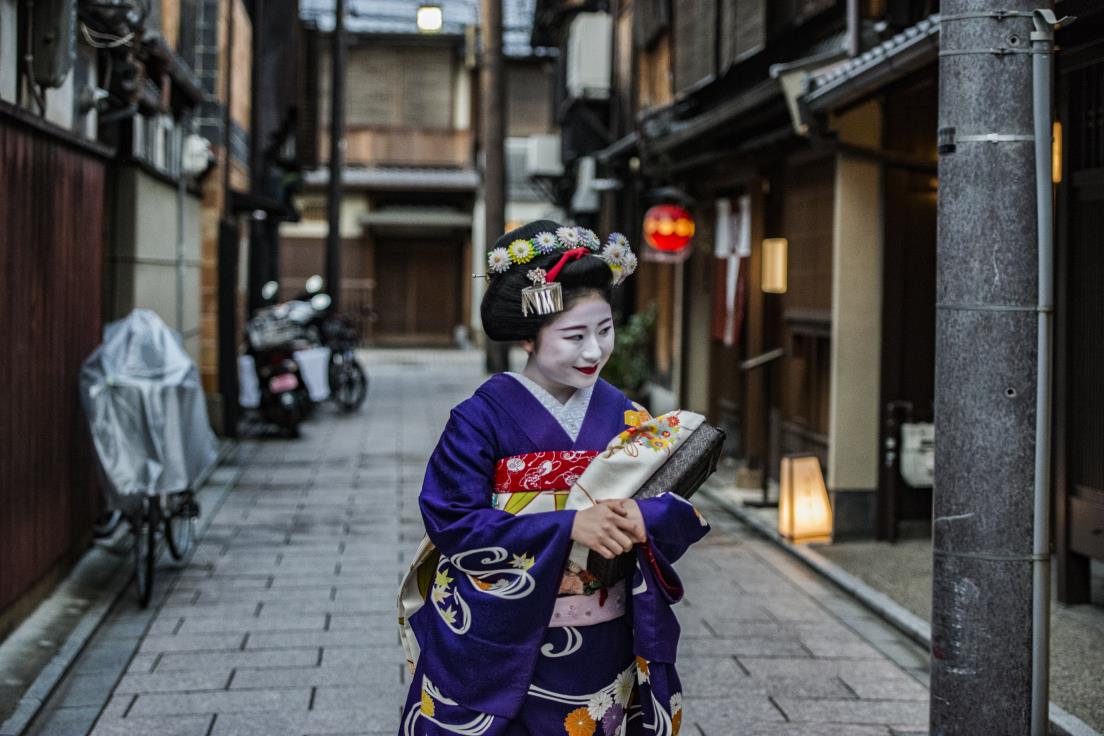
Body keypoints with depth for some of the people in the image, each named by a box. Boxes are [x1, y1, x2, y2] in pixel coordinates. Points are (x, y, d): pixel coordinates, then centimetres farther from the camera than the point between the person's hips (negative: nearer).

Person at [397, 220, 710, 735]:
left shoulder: (624, 417, 1)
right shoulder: (483, 418, -11)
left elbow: (686, 510, 0)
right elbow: (452, 522, -17)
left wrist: (644, 519, -24)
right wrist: (567, 526, -26)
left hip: (604, 651, 4)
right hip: (503, 653, -3)